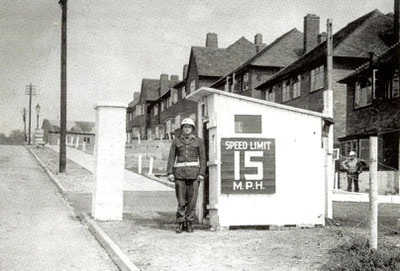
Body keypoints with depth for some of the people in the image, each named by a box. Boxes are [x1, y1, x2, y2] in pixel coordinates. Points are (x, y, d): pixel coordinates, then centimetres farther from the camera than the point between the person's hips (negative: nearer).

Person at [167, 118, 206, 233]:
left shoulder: (198, 141, 6)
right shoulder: (176, 141, 8)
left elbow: (202, 158, 3)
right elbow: (171, 157, 5)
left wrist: (201, 174, -6)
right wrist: (170, 173, -5)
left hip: (194, 172, 0)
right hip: (180, 172, 0)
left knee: (192, 198, -1)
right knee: (181, 199, -2)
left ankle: (189, 223, 7)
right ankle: (180, 224, 5)